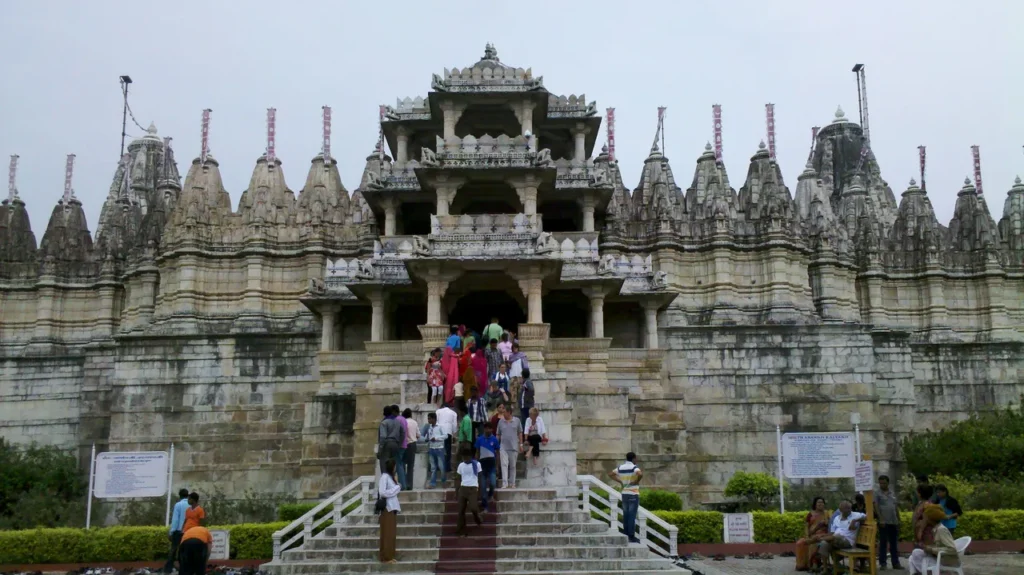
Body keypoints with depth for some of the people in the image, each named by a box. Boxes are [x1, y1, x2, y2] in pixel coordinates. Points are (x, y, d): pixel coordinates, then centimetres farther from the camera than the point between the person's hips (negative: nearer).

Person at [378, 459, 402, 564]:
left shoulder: (390, 476, 15)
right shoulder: (385, 476, -13)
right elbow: (382, 492, -20)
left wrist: (397, 486, -1)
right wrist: (396, 488, -13)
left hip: (392, 507, 9)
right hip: (387, 508, -9)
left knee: (391, 533, 11)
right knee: (387, 534, -5)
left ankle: (389, 556, 16)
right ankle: (386, 557, -1)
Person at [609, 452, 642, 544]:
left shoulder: (621, 467, 7)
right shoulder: (634, 467, -13)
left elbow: (610, 474, 15)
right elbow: (640, 474, -32)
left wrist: (620, 481, 10)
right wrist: (637, 481, -15)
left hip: (624, 493, 6)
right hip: (633, 494, -6)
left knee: (626, 515, 10)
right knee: (632, 515, -4)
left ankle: (626, 535, 14)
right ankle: (631, 536, -3)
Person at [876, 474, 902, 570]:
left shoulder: (892, 493, 13)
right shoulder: (877, 493, -2)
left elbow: (896, 507, 17)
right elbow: (876, 507, -9)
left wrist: (899, 519, 12)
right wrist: (881, 519, -17)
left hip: (894, 521, 5)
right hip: (884, 522, -5)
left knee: (894, 543, 9)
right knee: (883, 542, -2)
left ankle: (895, 563, 15)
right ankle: (882, 563, 3)